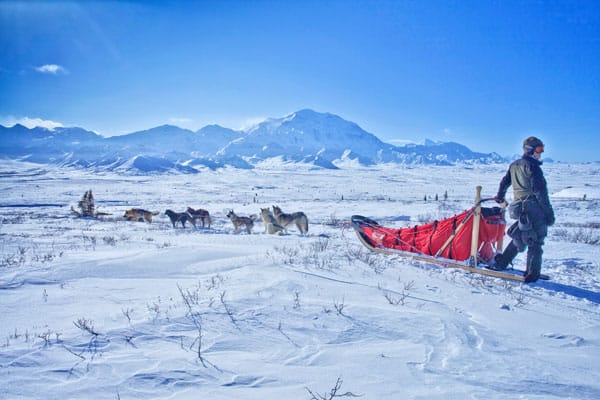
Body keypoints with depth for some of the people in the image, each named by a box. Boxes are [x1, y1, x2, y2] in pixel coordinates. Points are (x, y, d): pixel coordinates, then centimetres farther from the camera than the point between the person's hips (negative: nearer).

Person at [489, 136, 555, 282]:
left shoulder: (514, 165, 14)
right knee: (535, 242, 0)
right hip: (534, 209, -8)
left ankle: (500, 263, 21)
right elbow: (540, 191, -14)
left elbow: (505, 182, 26)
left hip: (519, 208, 8)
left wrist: (500, 197, 44)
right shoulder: (532, 166, -10)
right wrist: (549, 212, -12)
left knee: (519, 238, 21)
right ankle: (532, 273, 3)